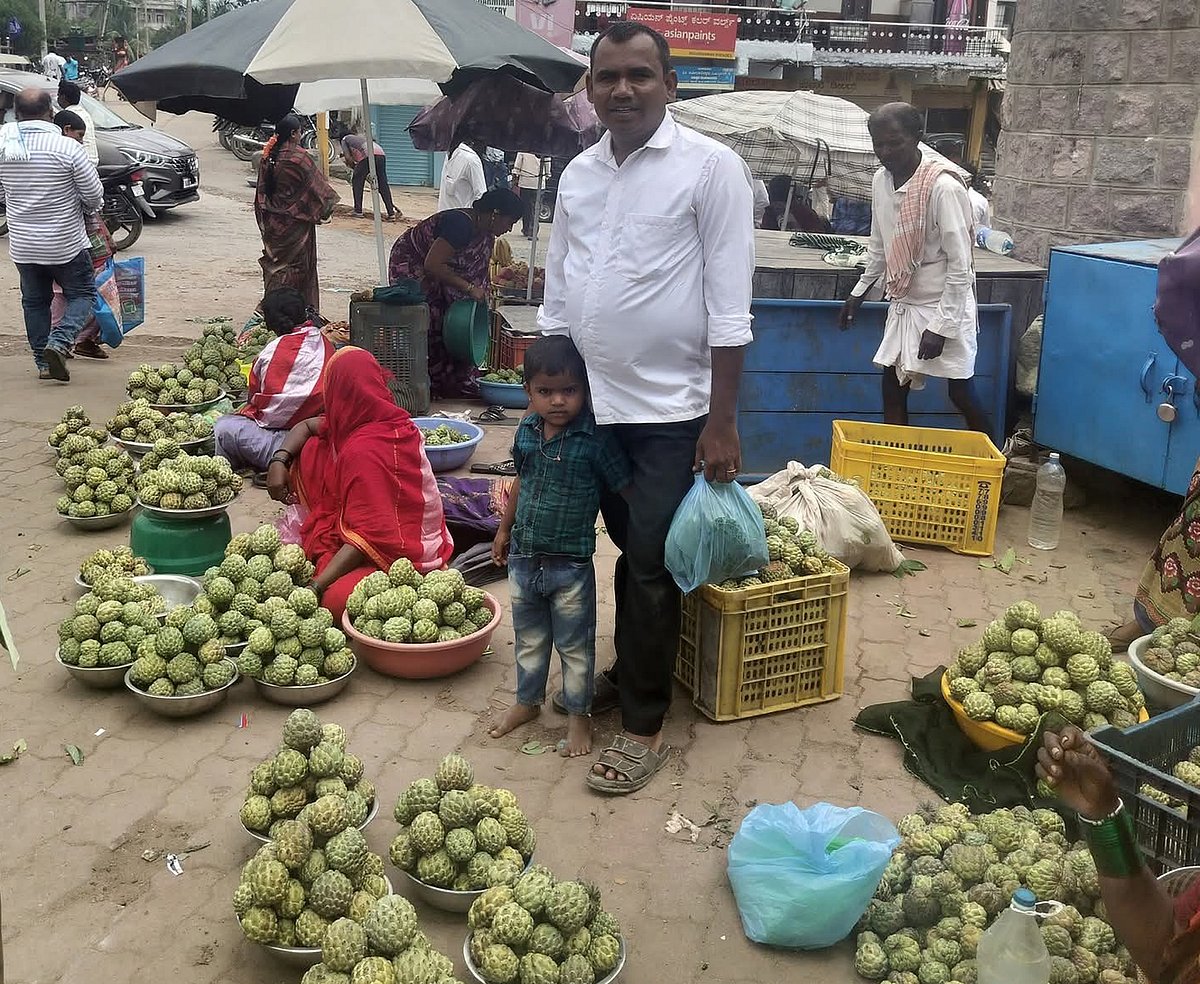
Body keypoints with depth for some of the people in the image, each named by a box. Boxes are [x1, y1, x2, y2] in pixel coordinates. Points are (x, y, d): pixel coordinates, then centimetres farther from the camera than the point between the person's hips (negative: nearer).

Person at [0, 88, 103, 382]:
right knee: (83, 294, 11)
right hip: (66, 244, -4)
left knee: (34, 301, 17)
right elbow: (94, 195, -11)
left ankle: (44, 362, 20)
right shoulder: (67, 148, -17)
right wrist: (86, 208, 12)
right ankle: (59, 343, -10)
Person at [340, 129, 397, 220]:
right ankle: (391, 212, -1)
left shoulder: (345, 139, 25)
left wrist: (355, 168, 28)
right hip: (381, 154, 5)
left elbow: (348, 157, 13)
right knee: (383, 184, 6)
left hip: (367, 155, -5)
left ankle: (358, 211, 12)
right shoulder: (360, 136, 42)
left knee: (357, 182, 12)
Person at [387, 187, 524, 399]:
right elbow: (433, 266, -35)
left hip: (437, 278, 9)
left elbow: (479, 275, 5)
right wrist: (469, 288, -32)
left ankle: (461, 386, 9)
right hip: (410, 267, -9)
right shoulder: (460, 223, -31)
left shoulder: (486, 235, -3)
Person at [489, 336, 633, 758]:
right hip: (524, 558, 5)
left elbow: (626, 490, -14)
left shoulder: (596, 439, -19)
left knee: (574, 645, 11)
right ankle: (527, 701, 41)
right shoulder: (527, 430, -2)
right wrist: (504, 530, 22)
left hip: (571, 564, -5)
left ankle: (579, 715, 28)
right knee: (528, 637, 22)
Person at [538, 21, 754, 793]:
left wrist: (722, 422, -14)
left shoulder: (712, 168, -9)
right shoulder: (578, 174, 8)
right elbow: (558, 294, 14)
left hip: (672, 410, -5)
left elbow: (729, 305, -12)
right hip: (594, 403, 5)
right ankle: (630, 673, 35)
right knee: (630, 551, 17)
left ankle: (644, 725, 13)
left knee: (650, 566, 0)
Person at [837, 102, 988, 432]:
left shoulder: (944, 186, -21)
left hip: (945, 306, -7)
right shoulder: (881, 180, 2)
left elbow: (960, 265, -20)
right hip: (903, 303, 7)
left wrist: (941, 325, -21)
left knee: (960, 393, 0)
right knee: (892, 386, 7)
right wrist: (859, 292, 19)